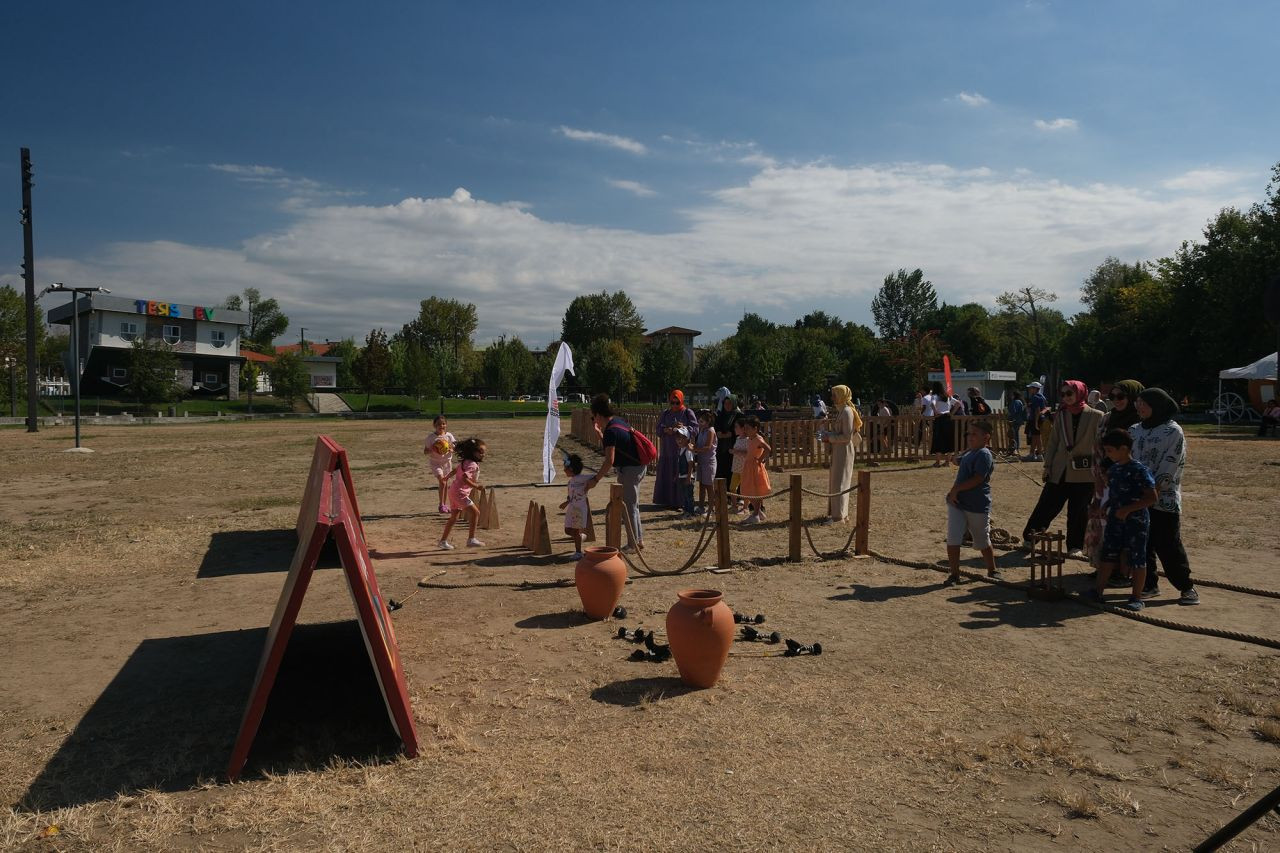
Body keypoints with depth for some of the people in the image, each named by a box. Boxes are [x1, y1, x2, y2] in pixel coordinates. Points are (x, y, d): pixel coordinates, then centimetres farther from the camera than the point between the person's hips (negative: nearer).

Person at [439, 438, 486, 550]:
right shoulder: (472, 464, -18)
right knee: (475, 512, -11)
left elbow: (455, 470, 25)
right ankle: (471, 539, -10)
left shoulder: (466, 462, 11)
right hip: (460, 492, -10)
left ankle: (443, 541, 25)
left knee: (454, 516, 18)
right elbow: (464, 478, -29)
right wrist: (476, 486, -25)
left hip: (453, 490, 10)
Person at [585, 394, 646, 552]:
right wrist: (598, 432, 17)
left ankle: (633, 544, 7)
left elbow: (609, 461, -24)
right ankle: (639, 541, 26)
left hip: (630, 470, -10)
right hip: (637, 467, 10)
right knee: (632, 506, 18)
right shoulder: (618, 422, 10)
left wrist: (595, 479, -19)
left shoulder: (611, 430, -20)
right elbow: (607, 449, 20)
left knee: (629, 508, -1)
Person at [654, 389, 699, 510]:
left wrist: (684, 428, -21)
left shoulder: (688, 412, 3)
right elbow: (658, 430, 8)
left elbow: (695, 428, -3)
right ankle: (668, 501, 7)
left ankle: (680, 500, 0)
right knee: (667, 475, 1)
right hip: (667, 449, 3)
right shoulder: (665, 414, 13)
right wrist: (666, 430, -13)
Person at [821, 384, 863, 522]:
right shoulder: (840, 411, 12)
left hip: (843, 451, -10)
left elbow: (847, 436, -20)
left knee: (839, 483, -5)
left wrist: (830, 438, -16)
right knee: (834, 481, 14)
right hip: (837, 450, 10)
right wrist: (828, 435, 5)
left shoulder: (847, 412, -17)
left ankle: (838, 515, -1)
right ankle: (835, 512, 22)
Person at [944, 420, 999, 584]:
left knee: (983, 542, 12)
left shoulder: (984, 454, -15)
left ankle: (992, 571, 32)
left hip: (977, 506, -7)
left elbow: (978, 479, -23)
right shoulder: (969, 453, 11)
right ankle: (954, 574, 7)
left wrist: (957, 489, -20)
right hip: (957, 503, 7)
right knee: (952, 540, -1)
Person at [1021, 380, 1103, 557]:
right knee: (1047, 505, 3)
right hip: (1060, 471, 2)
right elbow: (1053, 441, 7)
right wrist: (1047, 466, 3)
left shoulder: (1096, 416, -3)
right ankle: (1029, 537, 15)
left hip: (1084, 474, -2)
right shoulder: (1061, 415, 5)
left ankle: (1076, 546, 20)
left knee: (1079, 511, 6)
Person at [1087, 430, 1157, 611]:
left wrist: (1128, 509, -23)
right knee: (1108, 555, 9)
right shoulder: (1113, 469, 7)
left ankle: (1137, 597, 14)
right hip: (1115, 520, 7)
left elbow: (1152, 497, -19)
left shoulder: (1139, 470, -17)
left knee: (1136, 559, 4)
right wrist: (1106, 506, 4)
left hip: (1136, 522, -7)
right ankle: (1098, 591, 15)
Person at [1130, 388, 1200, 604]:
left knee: (1168, 545, -3)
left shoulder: (1173, 431, -7)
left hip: (1164, 499, -6)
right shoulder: (1135, 430, 12)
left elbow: (1168, 467, -12)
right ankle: (1149, 584, 19)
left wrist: (1152, 492, -17)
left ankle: (1187, 587, 11)